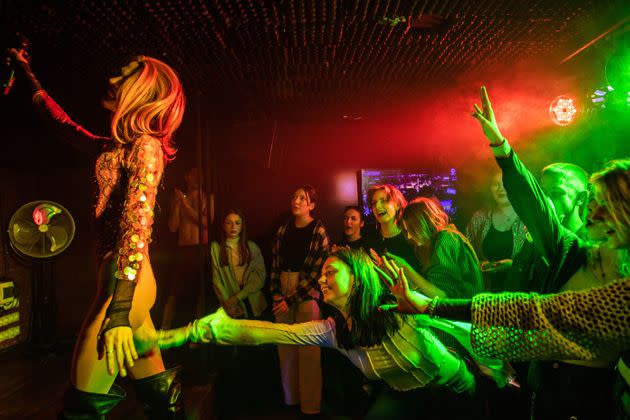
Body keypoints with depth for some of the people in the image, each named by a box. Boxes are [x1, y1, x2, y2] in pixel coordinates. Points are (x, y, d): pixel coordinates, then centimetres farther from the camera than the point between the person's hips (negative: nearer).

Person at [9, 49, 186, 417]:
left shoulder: (146, 145, -10)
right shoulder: (120, 145, 15)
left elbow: (137, 222, -21)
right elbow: (66, 126, 32)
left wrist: (118, 308, -27)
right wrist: (28, 75, 43)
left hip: (126, 280, -8)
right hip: (116, 273, 8)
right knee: (155, 387, 14)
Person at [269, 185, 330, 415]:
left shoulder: (319, 232, -5)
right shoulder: (283, 230, 8)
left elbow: (316, 271, -9)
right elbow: (276, 264, 9)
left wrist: (291, 300, -10)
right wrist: (276, 295, 0)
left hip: (307, 293, -4)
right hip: (283, 295, 4)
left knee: (308, 350, -1)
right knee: (285, 348, 7)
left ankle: (310, 405, 13)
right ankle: (290, 398, 24)